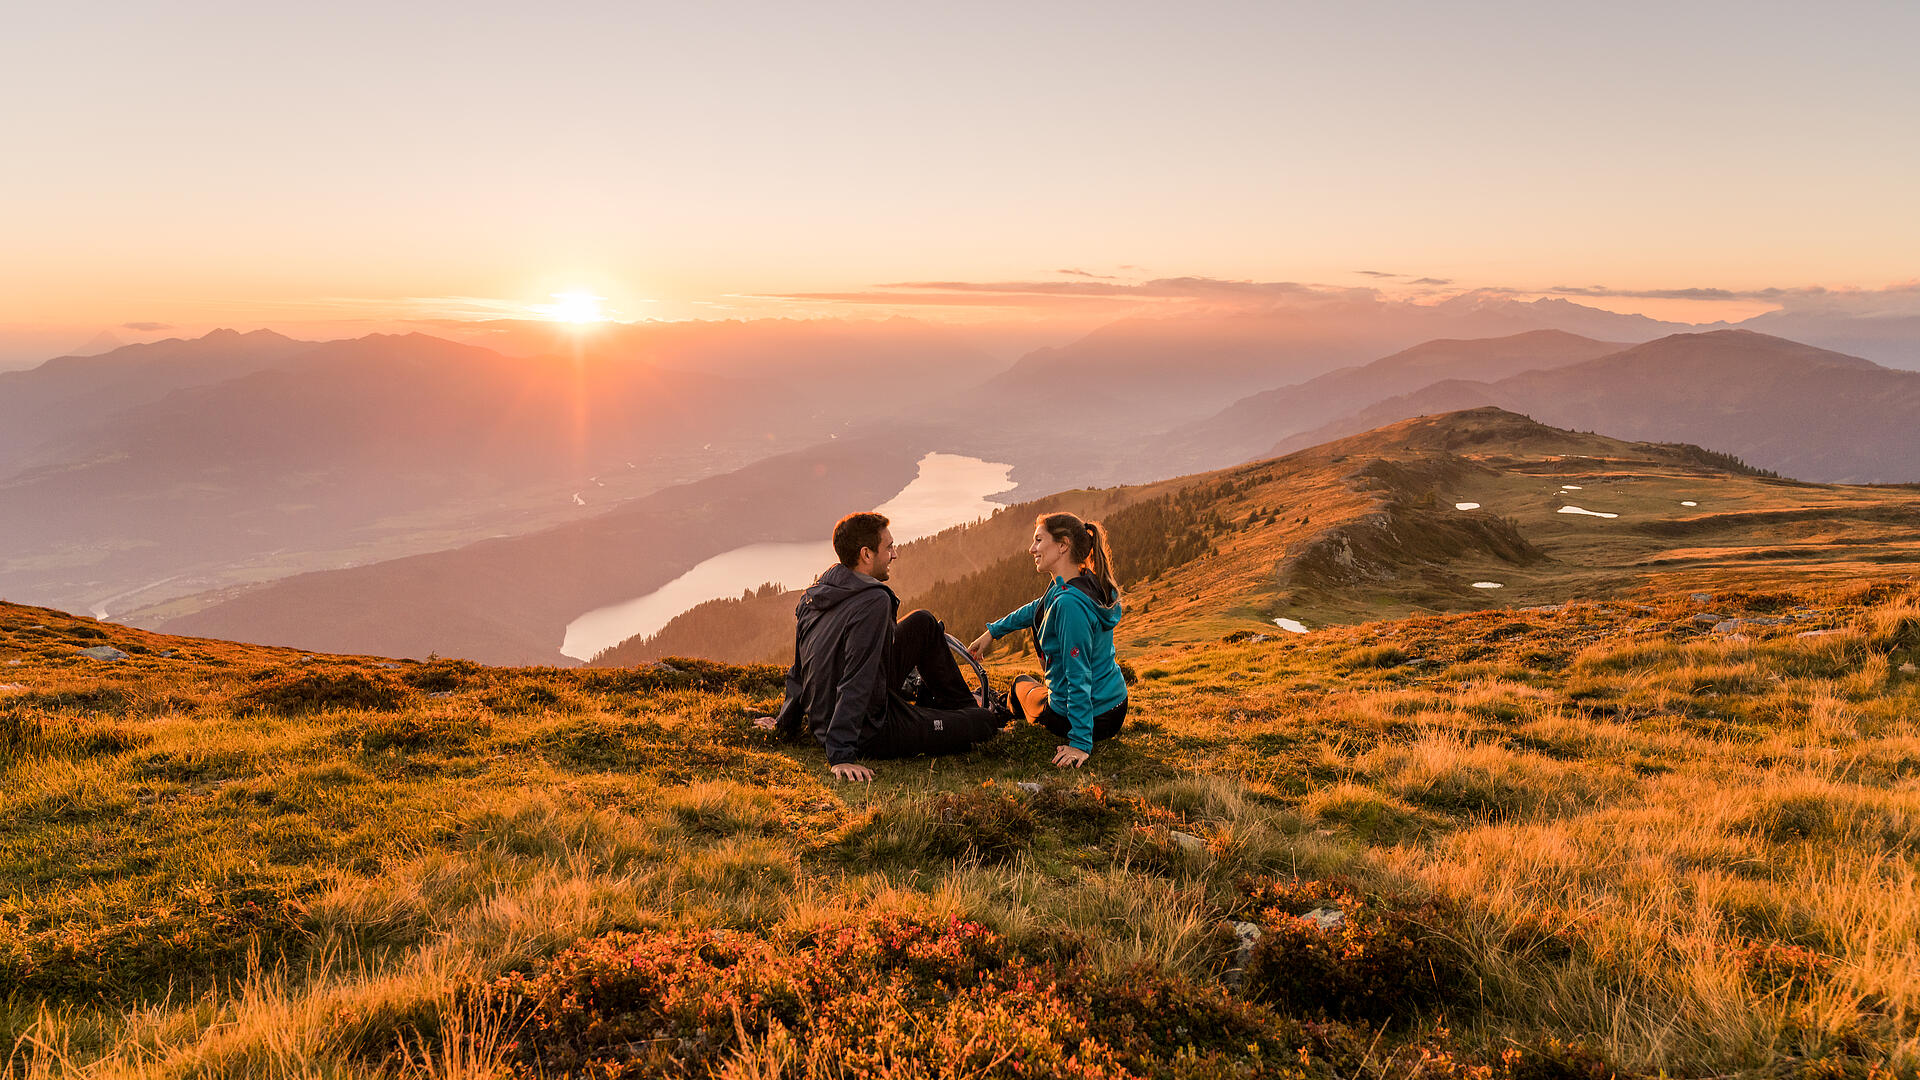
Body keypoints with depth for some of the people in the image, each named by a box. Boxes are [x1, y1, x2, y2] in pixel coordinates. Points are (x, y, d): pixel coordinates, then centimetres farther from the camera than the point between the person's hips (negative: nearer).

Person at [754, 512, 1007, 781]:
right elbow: (856, 684, -32)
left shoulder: (813, 593, 0)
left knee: (924, 623, 17)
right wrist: (841, 756, -33)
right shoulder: (874, 602, -26)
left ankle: (961, 701, 33)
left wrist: (786, 722, 20)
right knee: (984, 721, 2)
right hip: (872, 733, -9)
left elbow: (800, 668, 10)